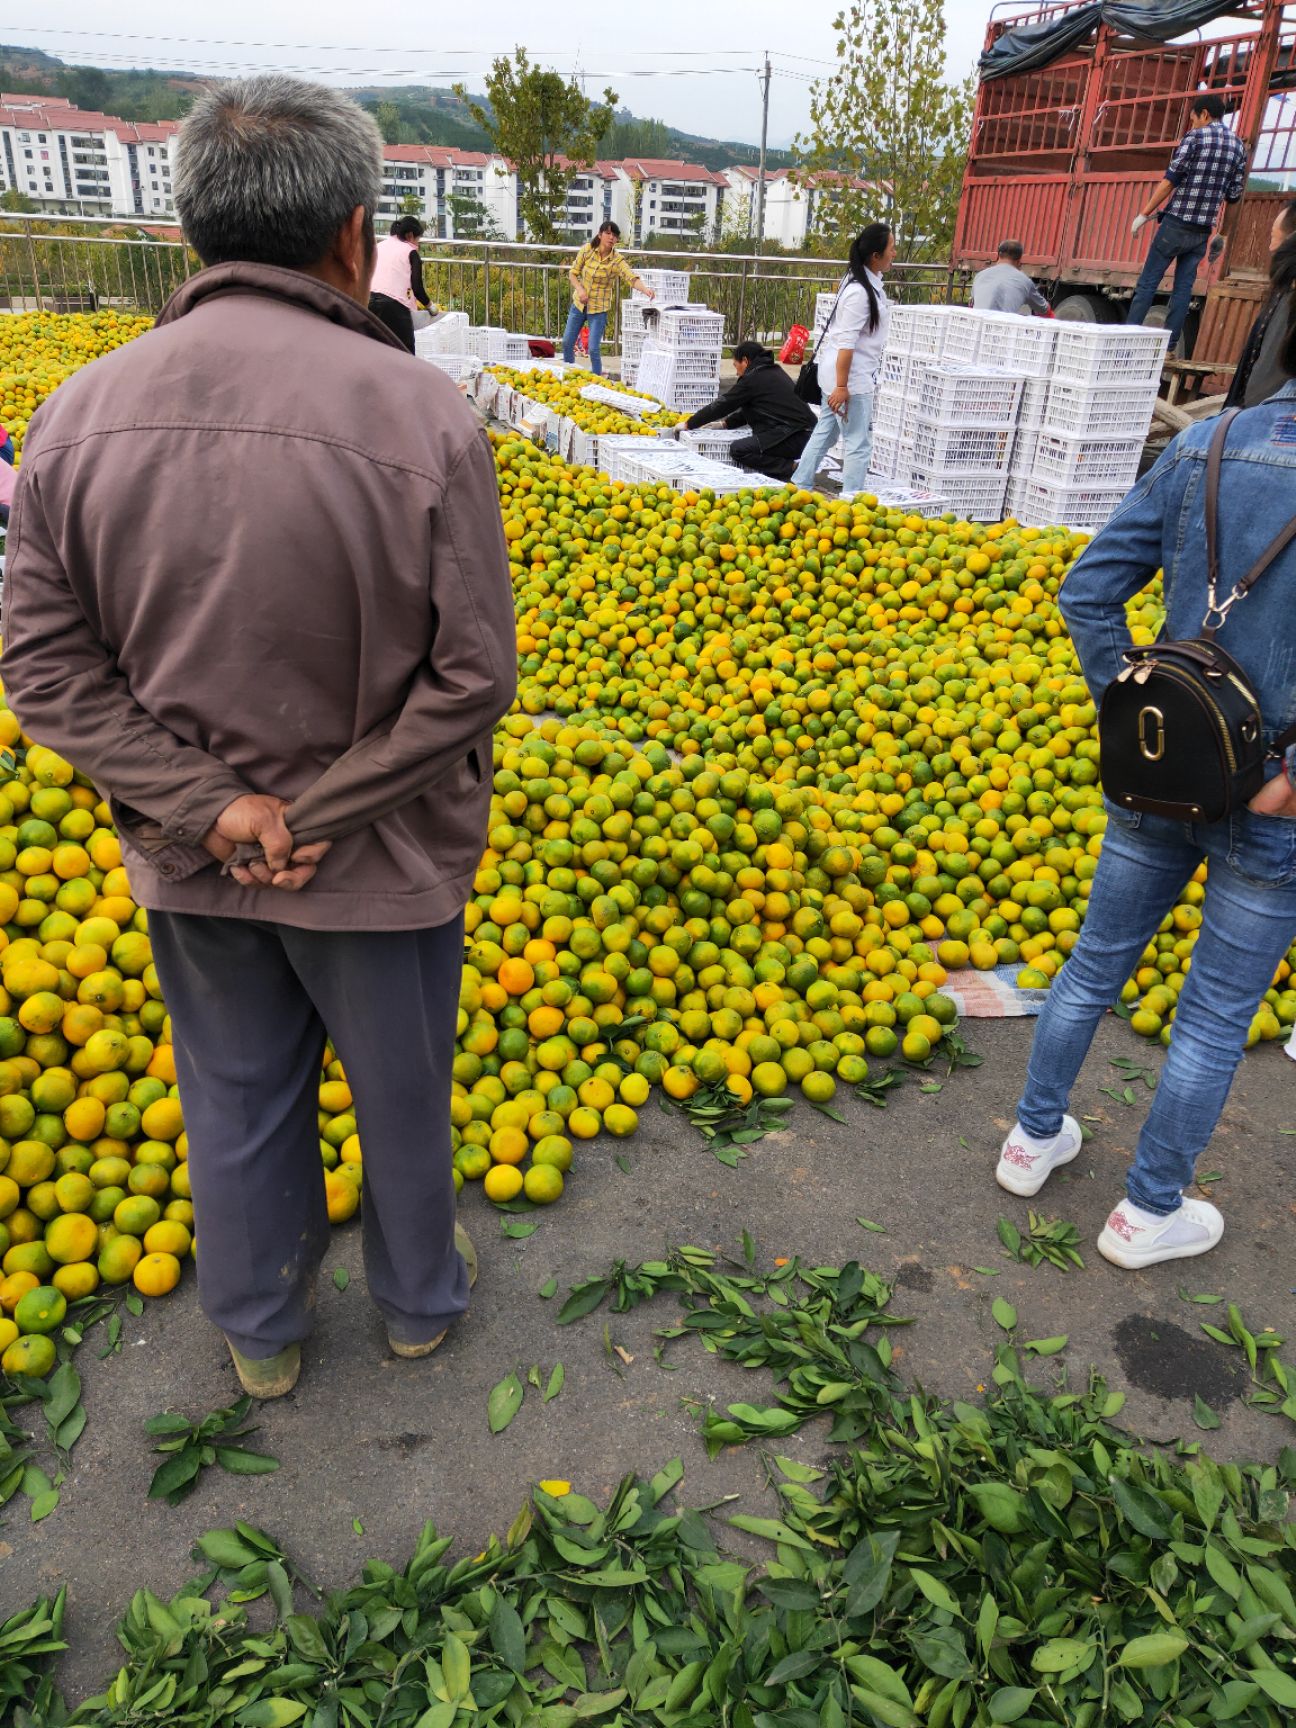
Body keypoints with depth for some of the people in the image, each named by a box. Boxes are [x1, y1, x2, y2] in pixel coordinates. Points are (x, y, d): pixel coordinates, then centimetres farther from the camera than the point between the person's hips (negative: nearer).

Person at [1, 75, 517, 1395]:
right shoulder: (423, 418, -20)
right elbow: (471, 676, -19)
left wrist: (212, 807, -12)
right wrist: (324, 815, -12)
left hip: (191, 862, 4)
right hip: (381, 863, -3)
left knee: (236, 1101, 23)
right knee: (402, 1092, 21)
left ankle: (259, 1334, 47)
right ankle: (418, 1299, 47)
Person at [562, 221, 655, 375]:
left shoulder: (617, 260, -16)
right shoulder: (587, 250, -8)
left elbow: (632, 278, -30)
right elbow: (573, 273, 1)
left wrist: (645, 290, -50)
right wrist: (580, 289, -17)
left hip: (599, 309, -4)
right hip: (579, 303, 4)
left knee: (594, 349, -9)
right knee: (567, 343, 12)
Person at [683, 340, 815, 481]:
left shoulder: (753, 378, -6)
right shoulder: (774, 371, 21)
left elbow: (722, 404, -1)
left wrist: (688, 424, 7)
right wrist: (725, 423, 25)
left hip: (792, 437, -9)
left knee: (738, 450, -13)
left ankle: (789, 468, -14)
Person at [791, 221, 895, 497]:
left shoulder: (870, 281, 9)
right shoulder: (860, 292, -21)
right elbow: (846, 342, -23)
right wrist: (842, 386, -24)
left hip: (838, 374, 10)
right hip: (848, 375, -10)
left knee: (825, 432, 17)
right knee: (859, 443, -5)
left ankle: (799, 487, 26)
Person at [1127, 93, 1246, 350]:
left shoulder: (1195, 137, -5)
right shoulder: (1239, 146, 11)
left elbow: (1170, 180, -11)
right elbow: (1234, 194, 12)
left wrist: (1144, 214, -7)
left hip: (1176, 223, -5)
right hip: (1203, 231, 5)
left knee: (1147, 283, -2)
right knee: (1183, 289, 5)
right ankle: (1168, 346, 2)